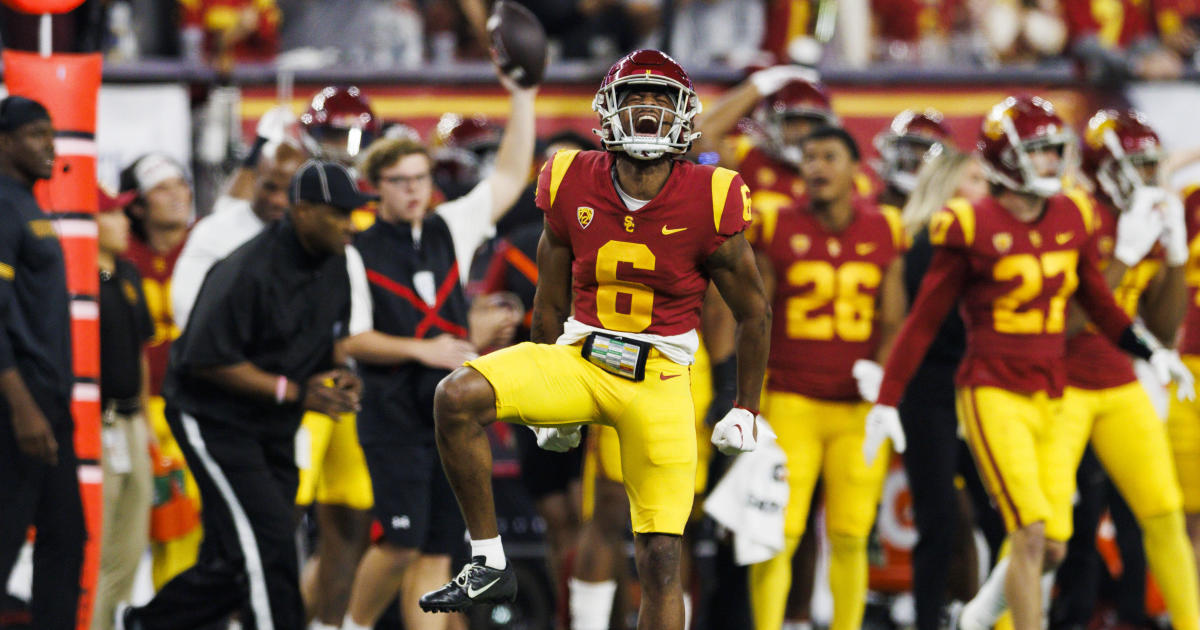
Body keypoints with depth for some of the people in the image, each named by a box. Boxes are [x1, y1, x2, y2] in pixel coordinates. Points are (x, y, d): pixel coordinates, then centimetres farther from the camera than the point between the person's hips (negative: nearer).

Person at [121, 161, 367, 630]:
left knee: (233, 565, 9)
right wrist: (294, 392, -23)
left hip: (273, 430, 8)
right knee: (268, 546, -16)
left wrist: (338, 377, -4)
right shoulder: (251, 270, -23)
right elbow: (208, 359, -22)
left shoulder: (334, 265, 4)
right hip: (214, 419, -8)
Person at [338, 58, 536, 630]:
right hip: (394, 416, -5)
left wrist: (522, 98, 8)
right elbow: (350, 340, -5)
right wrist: (421, 350, -13)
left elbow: (510, 177, 14)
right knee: (402, 541, -14)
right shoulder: (358, 252, -2)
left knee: (439, 550, 1)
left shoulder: (451, 229, 12)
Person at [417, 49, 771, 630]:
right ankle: (488, 565, -15)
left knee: (660, 558, -5)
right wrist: (548, 403, 19)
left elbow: (753, 312, 7)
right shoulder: (573, 188, -2)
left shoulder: (709, 205, -8)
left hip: (659, 381, -2)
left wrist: (745, 409, 9)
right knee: (457, 397, -25)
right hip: (578, 361, 2)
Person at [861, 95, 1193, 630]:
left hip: (1051, 398, 6)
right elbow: (924, 320, -3)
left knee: (1052, 546, 6)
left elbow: (1096, 301, 23)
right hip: (993, 395, -6)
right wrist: (886, 400, -4)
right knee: (1032, 531, -17)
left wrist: (1149, 351, 18)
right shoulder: (973, 228, -8)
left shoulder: (1071, 219, 7)